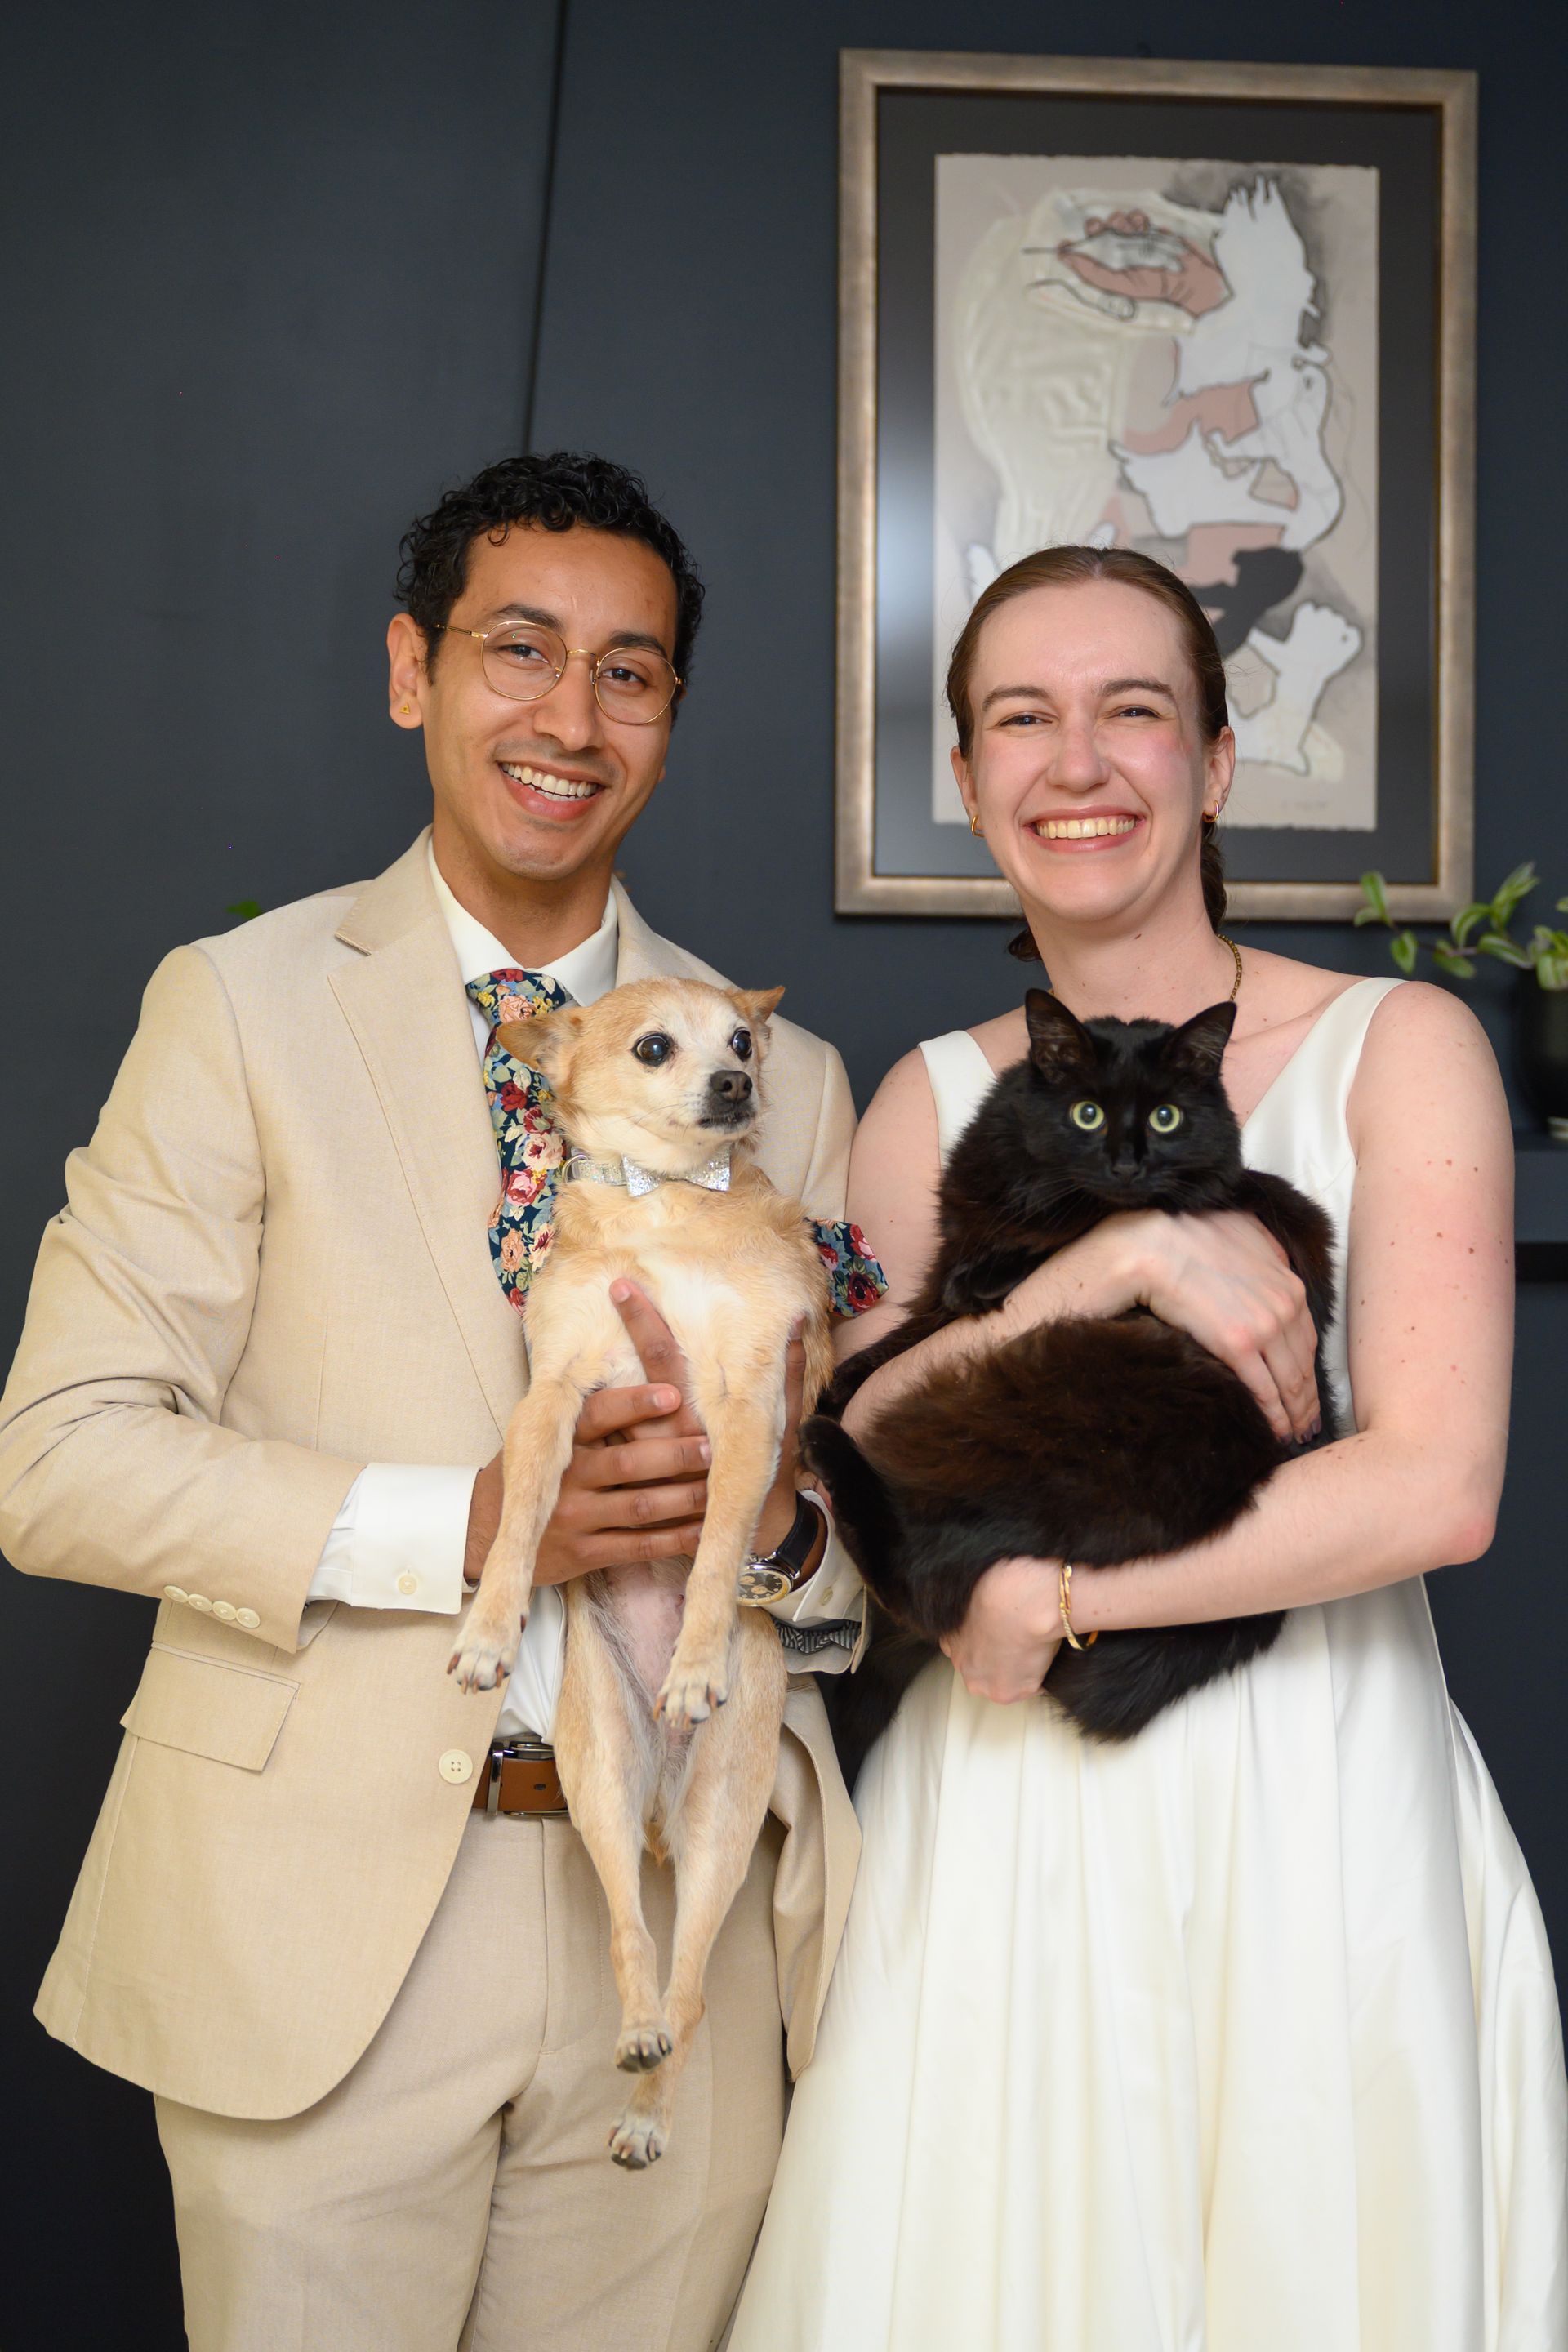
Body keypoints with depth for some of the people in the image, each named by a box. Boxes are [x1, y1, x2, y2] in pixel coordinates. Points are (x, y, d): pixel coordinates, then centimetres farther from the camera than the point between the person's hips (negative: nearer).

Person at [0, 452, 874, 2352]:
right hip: (320, 1919, -3)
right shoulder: (243, 1005, -2)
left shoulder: (785, 1078, 8)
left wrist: (780, 1515, -13)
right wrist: (459, 1526, -19)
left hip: (683, 1925, 3)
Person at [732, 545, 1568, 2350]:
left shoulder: (1397, 1047, -4)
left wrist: (1048, 1597, -13)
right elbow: (856, 1459, -6)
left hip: (1316, 1807, -2)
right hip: (1007, 1820, 3)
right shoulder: (932, 1098, 6)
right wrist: (1121, 1257, -18)